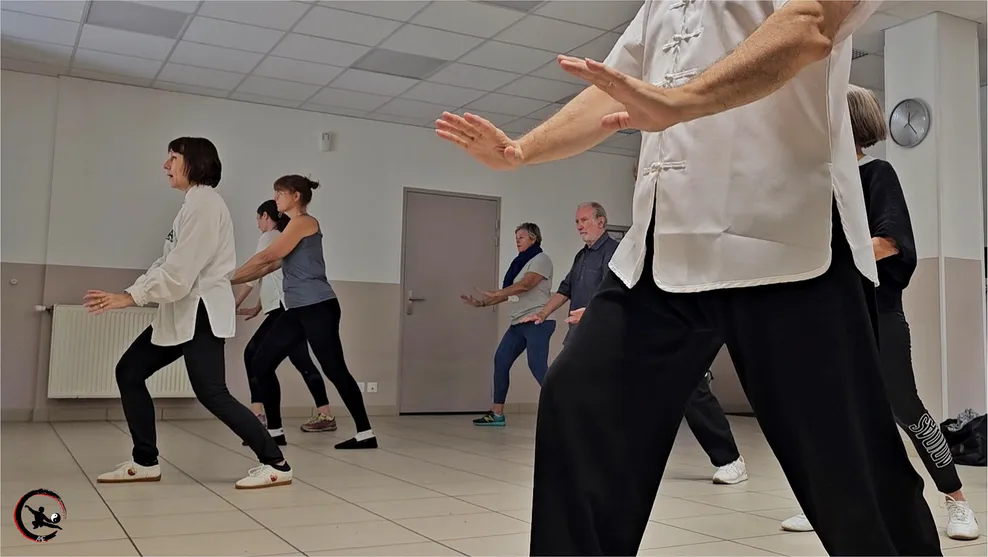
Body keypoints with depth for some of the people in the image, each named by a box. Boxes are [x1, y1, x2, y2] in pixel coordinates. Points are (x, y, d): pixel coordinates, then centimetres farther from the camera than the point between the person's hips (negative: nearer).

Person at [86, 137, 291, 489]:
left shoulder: (204, 203, -15)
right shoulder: (195, 204, 19)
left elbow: (181, 271, -21)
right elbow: (169, 264, 18)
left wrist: (130, 298, -19)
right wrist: (130, 292, 9)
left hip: (201, 312, -10)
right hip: (183, 312, 10)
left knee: (212, 394, -13)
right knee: (129, 371, 10)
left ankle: (275, 465, -6)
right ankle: (145, 462, 17)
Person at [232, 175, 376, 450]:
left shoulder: (305, 222, -6)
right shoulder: (293, 229, 23)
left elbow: (266, 257, -11)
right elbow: (270, 266, 20)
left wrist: (229, 277, -6)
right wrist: (230, 281, 15)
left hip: (318, 307, -10)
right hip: (297, 310, 10)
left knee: (334, 370, -8)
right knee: (260, 365, 5)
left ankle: (366, 434, 0)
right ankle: (274, 430, 12)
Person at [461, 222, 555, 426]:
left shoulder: (541, 259, -4)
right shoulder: (520, 262, 21)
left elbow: (526, 284, -20)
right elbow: (509, 293, 19)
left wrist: (496, 293, -23)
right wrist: (481, 302, 11)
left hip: (537, 321, -9)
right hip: (519, 322, 9)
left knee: (537, 366, -17)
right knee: (501, 360, 5)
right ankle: (497, 414, 10)